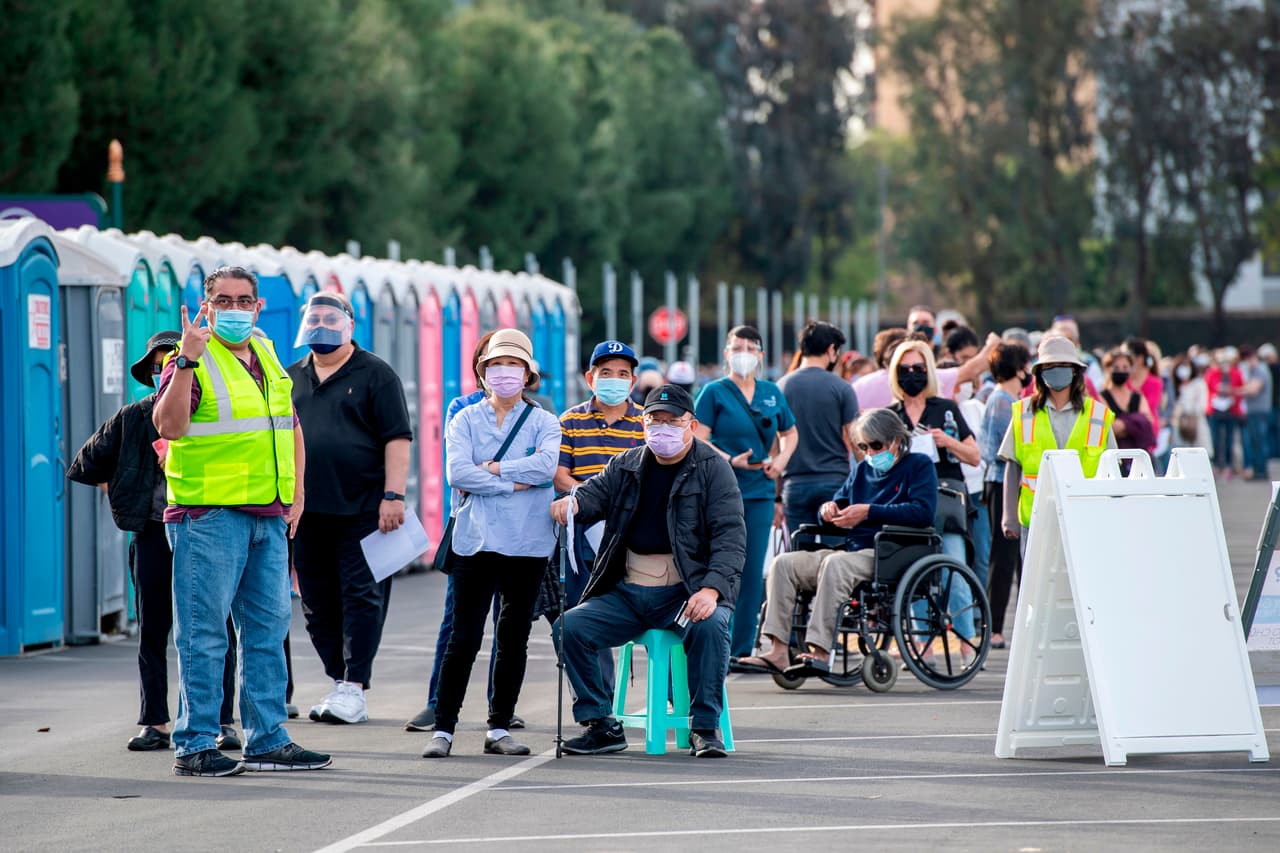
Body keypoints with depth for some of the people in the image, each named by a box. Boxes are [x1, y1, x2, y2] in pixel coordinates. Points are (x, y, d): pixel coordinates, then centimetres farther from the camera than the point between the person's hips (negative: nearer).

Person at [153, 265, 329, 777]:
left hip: (267, 518, 7)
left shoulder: (267, 359, 17)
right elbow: (169, 426, -22)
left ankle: (267, 740, 16)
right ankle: (195, 746, -1)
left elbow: (290, 427, 28)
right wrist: (186, 363, -31)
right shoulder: (192, 362, -6)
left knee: (268, 629, 10)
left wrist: (295, 494, 19)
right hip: (208, 516, -7)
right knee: (204, 634, -5)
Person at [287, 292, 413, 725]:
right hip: (307, 510, 5)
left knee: (361, 596, -7)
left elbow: (397, 438, -5)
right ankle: (339, 682, 15)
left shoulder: (374, 374, 1)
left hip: (362, 509, -5)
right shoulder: (291, 378, 15)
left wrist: (393, 495, -14)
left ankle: (355, 687, -7)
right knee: (317, 603, 6)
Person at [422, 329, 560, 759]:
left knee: (514, 638, 6)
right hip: (476, 540, -1)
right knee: (465, 637, -5)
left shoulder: (543, 422, 8)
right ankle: (443, 728, -1)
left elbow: (546, 465, -12)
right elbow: (457, 473, -8)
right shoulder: (465, 420, 7)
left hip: (527, 544, 1)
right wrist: (513, 483, -11)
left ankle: (499, 729, 14)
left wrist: (489, 469, -11)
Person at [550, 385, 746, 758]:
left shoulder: (713, 469, -1)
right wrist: (571, 503, -23)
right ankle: (601, 726, -6)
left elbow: (730, 536, -9)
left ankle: (705, 726, -19)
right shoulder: (626, 466, 14)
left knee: (711, 624, -34)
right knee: (570, 626, -15)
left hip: (685, 593, -4)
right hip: (626, 594, 4)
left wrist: (712, 589, -25)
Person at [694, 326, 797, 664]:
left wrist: (781, 460, 6)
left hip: (759, 493, 5)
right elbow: (697, 440, -7)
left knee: (753, 572, 5)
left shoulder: (772, 393, 13)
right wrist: (730, 461, -19)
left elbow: (790, 433, 26)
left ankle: (742, 648, 11)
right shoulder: (714, 392, -1)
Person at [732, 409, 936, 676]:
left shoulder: (918, 466, 3)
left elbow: (923, 512, -13)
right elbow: (838, 502, 27)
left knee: (836, 564, -36)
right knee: (785, 563, -10)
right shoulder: (861, 470, 23)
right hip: (855, 551, 8)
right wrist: (828, 509, 0)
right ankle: (778, 651, -22)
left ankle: (820, 652, -43)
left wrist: (869, 512, -16)